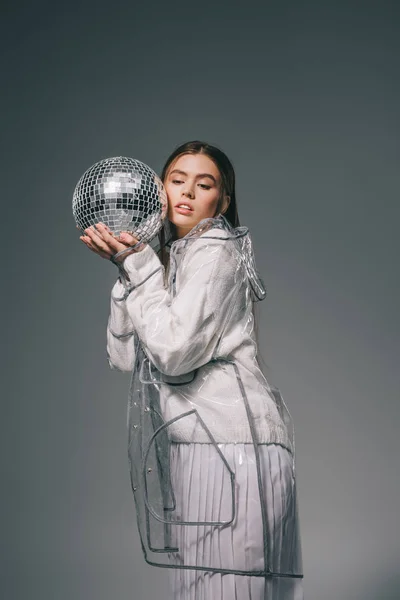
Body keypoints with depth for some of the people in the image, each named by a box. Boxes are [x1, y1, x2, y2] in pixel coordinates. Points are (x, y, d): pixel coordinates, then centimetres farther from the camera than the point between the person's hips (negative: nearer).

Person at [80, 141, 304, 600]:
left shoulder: (215, 251, -6)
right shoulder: (169, 259, 21)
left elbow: (174, 351, -17)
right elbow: (123, 357, 12)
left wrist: (138, 264, -10)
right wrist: (127, 271, 4)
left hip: (229, 442, -9)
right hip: (196, 444, 9)